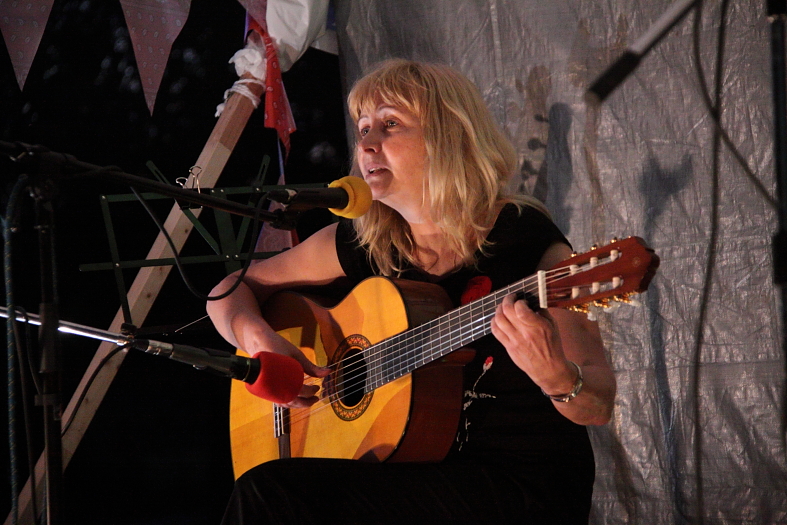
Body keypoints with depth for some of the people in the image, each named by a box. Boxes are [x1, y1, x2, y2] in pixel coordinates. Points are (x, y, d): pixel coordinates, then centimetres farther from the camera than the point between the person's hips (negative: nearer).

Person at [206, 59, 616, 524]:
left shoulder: (528, 242, -11)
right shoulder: (361, 243, 5)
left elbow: (598, 407, -16)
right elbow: (233, 289, 16)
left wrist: (557, 377, -39)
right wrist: (257, 337, -6)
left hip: (525, 485, -5)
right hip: (421, 469, 5)